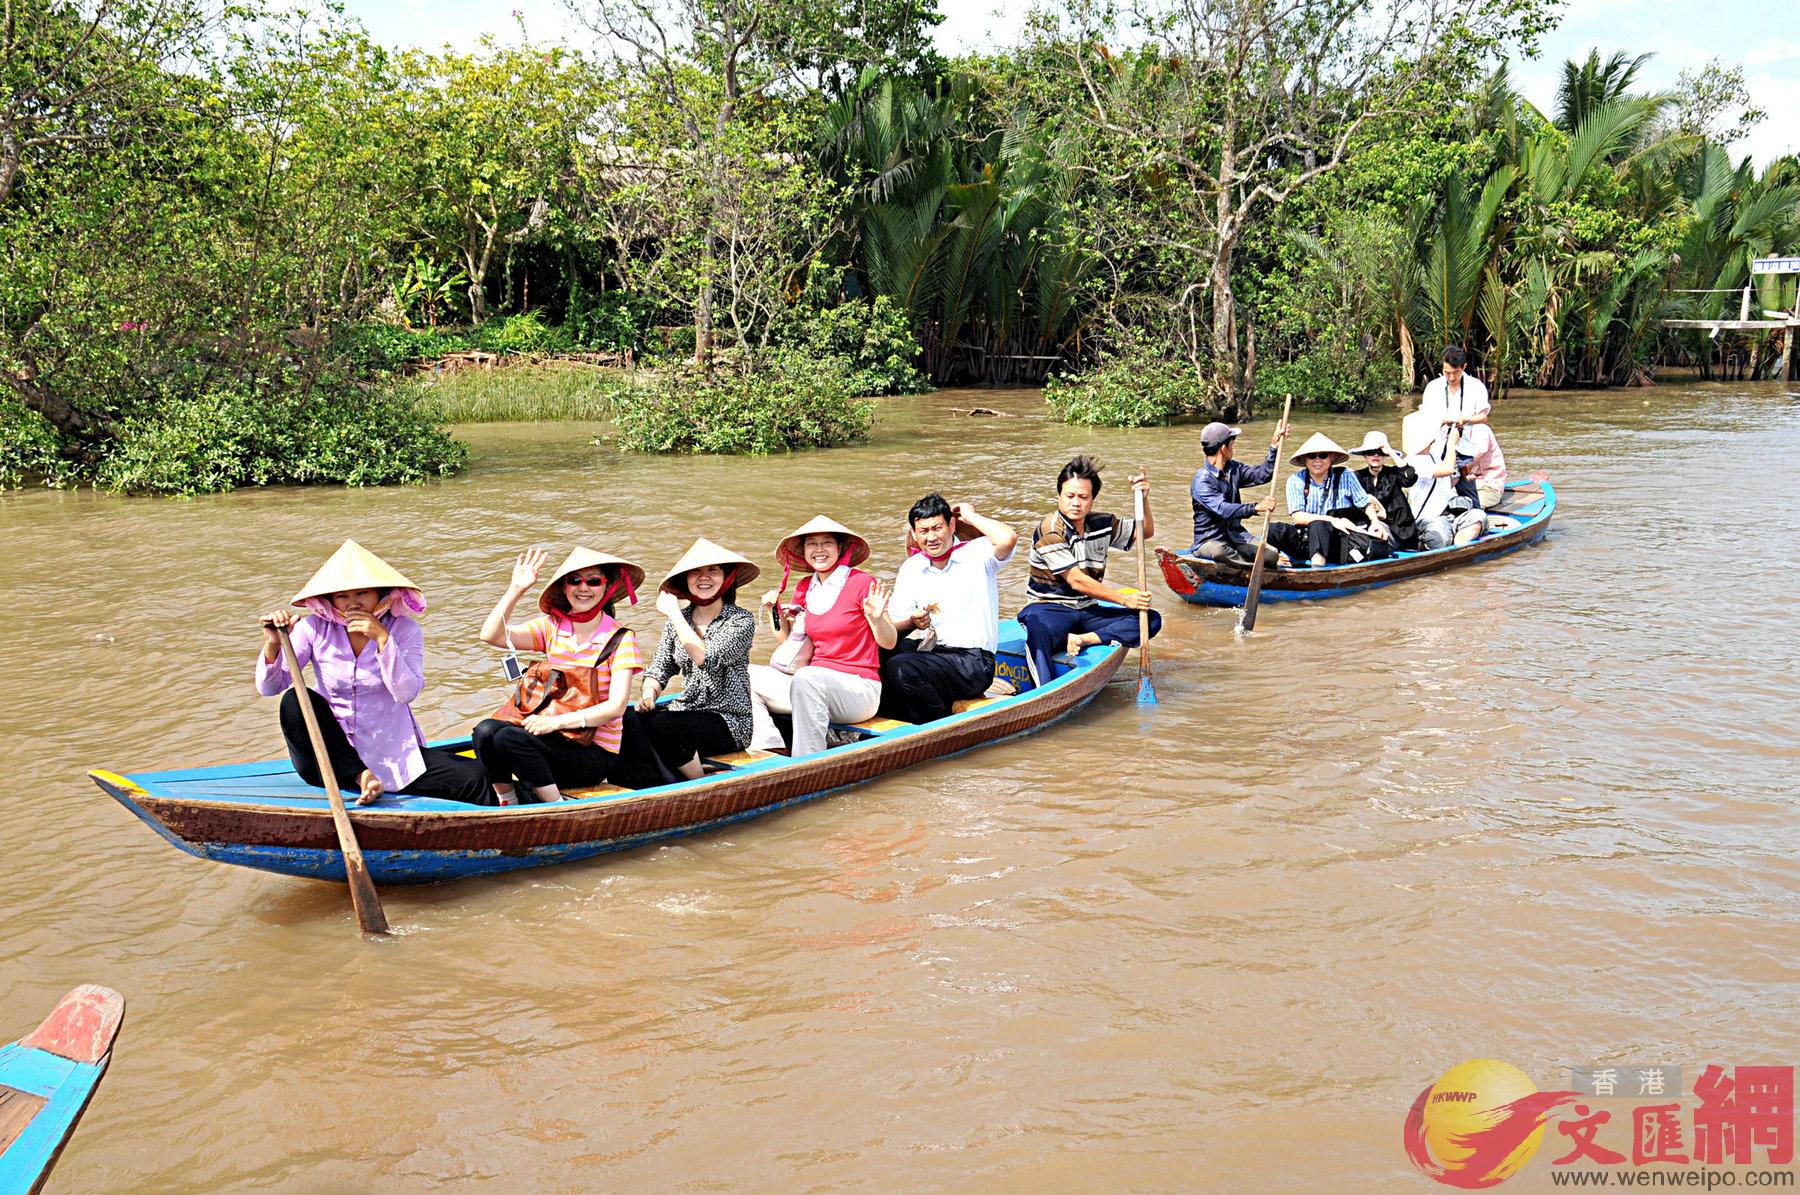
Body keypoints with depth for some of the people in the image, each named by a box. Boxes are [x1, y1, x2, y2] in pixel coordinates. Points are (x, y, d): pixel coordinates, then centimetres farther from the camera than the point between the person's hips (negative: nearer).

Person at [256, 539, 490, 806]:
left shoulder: (405, 630, -5)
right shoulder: (314, 628, -3)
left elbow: (406, 693, -18)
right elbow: (268, 687, -5)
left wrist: (382, 638, -25)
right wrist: (273, 644, -24)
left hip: (392, 752, -2)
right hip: (332, 755, 3)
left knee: (474, 781, -23)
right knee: (295, 701, -28)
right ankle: (360, 777, -20)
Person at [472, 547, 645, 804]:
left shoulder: (620, 638, -7)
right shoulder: (552, 627, 5)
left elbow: (616, 707, -15)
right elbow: (491, 636, -7)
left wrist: (557, 721, -22)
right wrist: (516, 589, -15)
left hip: (597, 752, -5)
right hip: (554, 736, 5)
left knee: (509, 739, -26)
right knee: (486, 730, -22)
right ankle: (507, 805, -2)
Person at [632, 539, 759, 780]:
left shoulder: (742, 620, -8)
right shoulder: (679, 618, 9)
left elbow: (705, 658, -23)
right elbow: (659, 669, 10)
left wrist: (673, 613, -17)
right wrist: (649, 695, -12)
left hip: (730, 721, -5)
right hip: (686, 712, 5)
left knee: (663, 726, -30)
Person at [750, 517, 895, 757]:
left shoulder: (862, 583, -7)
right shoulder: (804, 588, 11)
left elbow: (889, 642, -5)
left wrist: (876, 618, -24)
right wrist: (776, 611, 5)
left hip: (859, 688, -7)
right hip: (816, 687, 7)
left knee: (807, 677, -35)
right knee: (748, 677, -4)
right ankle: (771, 753, -16)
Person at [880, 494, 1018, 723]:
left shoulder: (977, 554, -1)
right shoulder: (911, 568, 12)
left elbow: (1008, 538, -25)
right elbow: (893, 626, 8)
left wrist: (970, 516, -8)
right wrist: (912, 623, -16)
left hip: (973, 662, -5)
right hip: (930, 650, 5)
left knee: (901, 668, -27)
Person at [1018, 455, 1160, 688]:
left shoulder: (1102, 524, 7)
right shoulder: (1048, 531, -12)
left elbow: (1146, 531, 19)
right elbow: (1077, 581, -16)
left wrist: (1143, 499, -1)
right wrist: (1124, 599, -16)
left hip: (1087, 612, 7)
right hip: (1049, 609, -7)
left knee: (1151, 620, -11)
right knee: (1038, 627, -43)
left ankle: (1081, 640, -24)